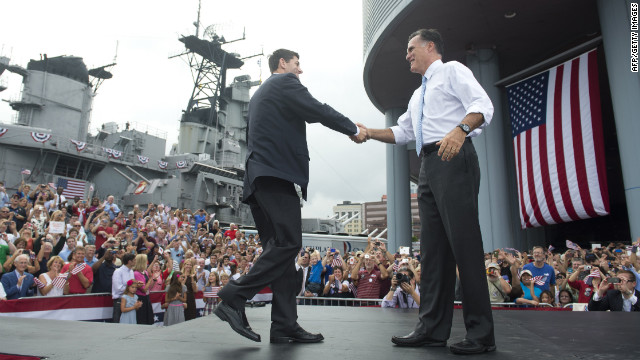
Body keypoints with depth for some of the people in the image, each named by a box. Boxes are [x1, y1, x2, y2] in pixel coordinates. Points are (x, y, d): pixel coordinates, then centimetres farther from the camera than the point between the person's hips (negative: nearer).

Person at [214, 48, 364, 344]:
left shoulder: (260, 94, 32)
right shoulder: (285, 82, 4)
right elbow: (318, 111, -6)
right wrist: (353, 130, 6)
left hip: (258, 179, 10)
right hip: (276, 174, -10)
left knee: (279, 247, 4)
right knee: (289, 242, -15)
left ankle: (284, 326, 2)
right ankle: (233, 300, -18)